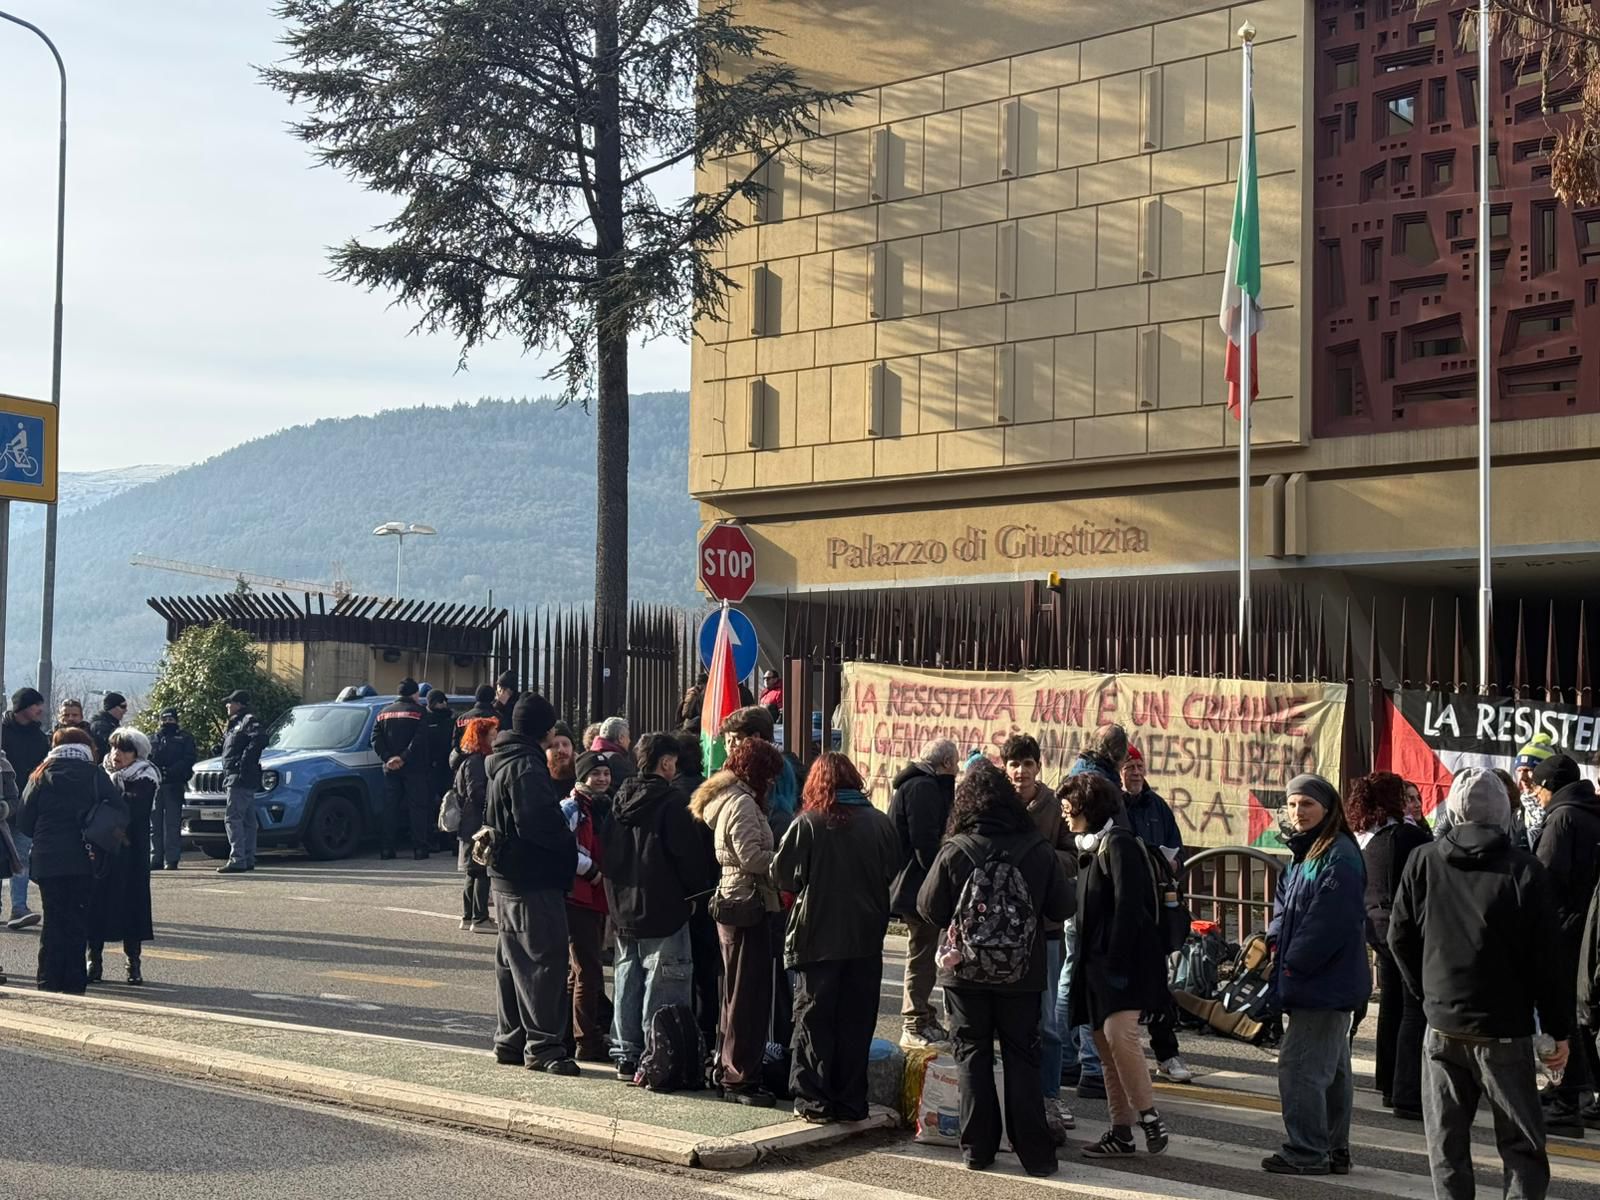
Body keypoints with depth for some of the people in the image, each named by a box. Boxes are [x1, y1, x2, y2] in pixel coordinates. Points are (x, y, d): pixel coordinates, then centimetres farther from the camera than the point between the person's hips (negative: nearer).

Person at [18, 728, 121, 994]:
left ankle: (49, 984, 8)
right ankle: (74, 986, 4)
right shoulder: (96, 776, -1)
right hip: (83, 862, -1)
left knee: (53, 922, 9)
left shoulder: (42, 776, 4)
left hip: (47, 861, 1)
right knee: (77, 922, 5)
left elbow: (24, 822, 2)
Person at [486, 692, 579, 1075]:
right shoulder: (527, 765, -17)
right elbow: (538, 821, -26)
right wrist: (569, 846, -14)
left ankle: (510, 1040, 24)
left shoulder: (503, 761, 15)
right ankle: (543, 1046, -7)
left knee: (513, 962, 16)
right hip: (534, 879, -10)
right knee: (544, 960, -8)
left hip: (507, 876, 10)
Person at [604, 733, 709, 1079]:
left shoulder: (620, 801, 8)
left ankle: (626, 1055, 16)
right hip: (664, 912, -7)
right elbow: (690, 857, -14)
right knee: (661, 987, -3)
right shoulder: (670, 803, -14)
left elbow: (609, 856, 14)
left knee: (627, 983, 13)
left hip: (624, 909, 7)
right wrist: (694, 891, 3)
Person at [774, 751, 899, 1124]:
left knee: (815, 1020, 7)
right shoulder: (880, 824, -4)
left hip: (818, 938, -3)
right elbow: (893, 871, 7)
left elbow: (783, 876, -7)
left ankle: (814, 1101, 7)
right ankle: (852, 1101, 15)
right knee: (857, 1023, 11)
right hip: (866, 939, 3)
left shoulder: (807, 824, -12)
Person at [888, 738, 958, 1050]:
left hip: (909, 886, 11)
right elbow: (925, 842, -22)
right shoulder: (924, 787, -16)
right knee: (921, 957, -5)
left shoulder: (910, 784, 18)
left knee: (922, 955, 17)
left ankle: (924, 1021, 26)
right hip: (919, 886, -11)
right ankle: (914, 1027, -1)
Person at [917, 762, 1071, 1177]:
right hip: (1021, 973, 1)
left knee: (973, 1055, 10)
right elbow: (1063, 908, -3)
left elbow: (930, 910, -6)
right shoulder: (1038, 850, -8)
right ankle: (1035, 1153, 7)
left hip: (966, 972, -1)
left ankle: (978, 1149, 11)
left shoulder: (954, 851, -11)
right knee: (1021, 1058, 8)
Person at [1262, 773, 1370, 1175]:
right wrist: (1276, 941, 2)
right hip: (1326, 985, 10)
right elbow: (1284, 903, 21)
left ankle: (1306, 1152, -5)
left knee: (1299, 1066, -10)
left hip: (1327, 982, -10)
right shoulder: (1303, 853, 15)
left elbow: (1330, 922, -21)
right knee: (1331, 1070, 15)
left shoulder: (1339, 856, -16)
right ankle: (1333, 1151, 22)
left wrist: (1293, 962, -14)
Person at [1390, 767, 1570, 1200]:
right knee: (1521, 1146, 7)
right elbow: (1548, 957, -8)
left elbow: (1400, 938, 6)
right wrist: (1559, 1030, 0)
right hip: (1505, 1031, -2)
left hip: (1442, 1029, 2)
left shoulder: (1422, 862, -2)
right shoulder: (1524, 870, -10)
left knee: (1446, 1145, 11)